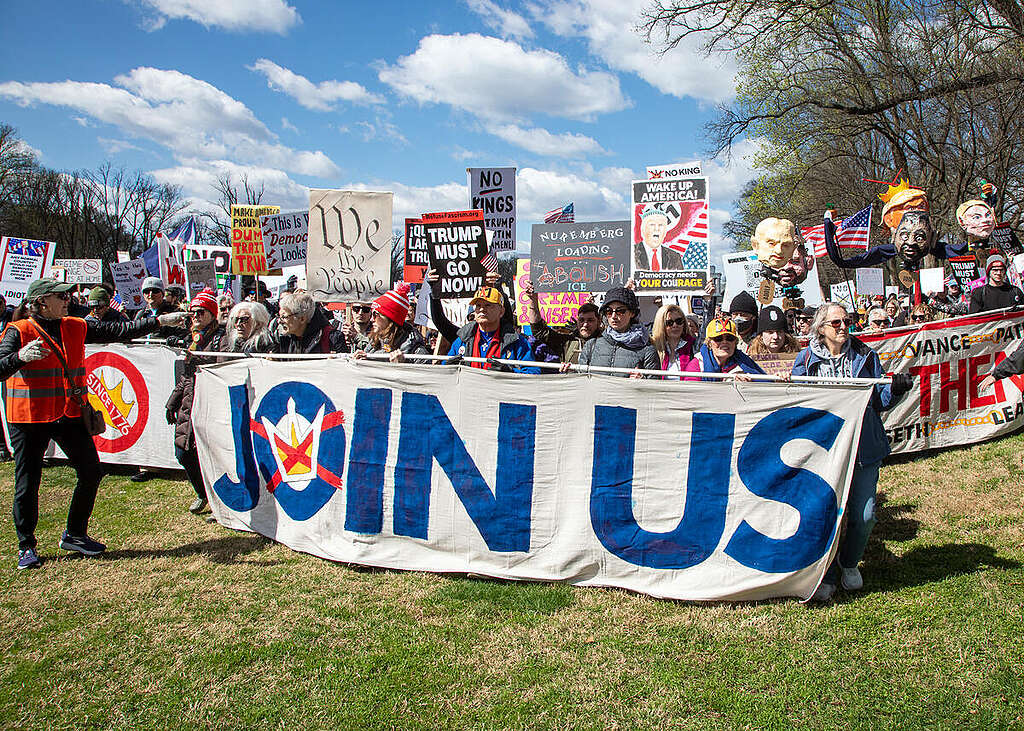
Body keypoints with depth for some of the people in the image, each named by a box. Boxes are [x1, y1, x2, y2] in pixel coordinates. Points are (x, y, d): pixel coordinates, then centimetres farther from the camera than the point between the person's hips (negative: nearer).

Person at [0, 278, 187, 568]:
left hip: (69, 414, 5)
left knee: (91, 472, 5)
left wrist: (159, 321, 2)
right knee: (28, 483, 2)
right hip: (29, 419, -5)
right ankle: (26, 546, 21)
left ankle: (74, 534, 22)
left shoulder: (76, 328, 8)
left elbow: (117, 331, 6)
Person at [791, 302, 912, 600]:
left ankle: (849, 562, 32)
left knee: (863, 515, 3)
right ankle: (826, 576, 20)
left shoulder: (865, 356, 7)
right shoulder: (806, 360, 3)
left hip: (864, 448, 2)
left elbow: (880, 401, 10)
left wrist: (895, 389, -10)